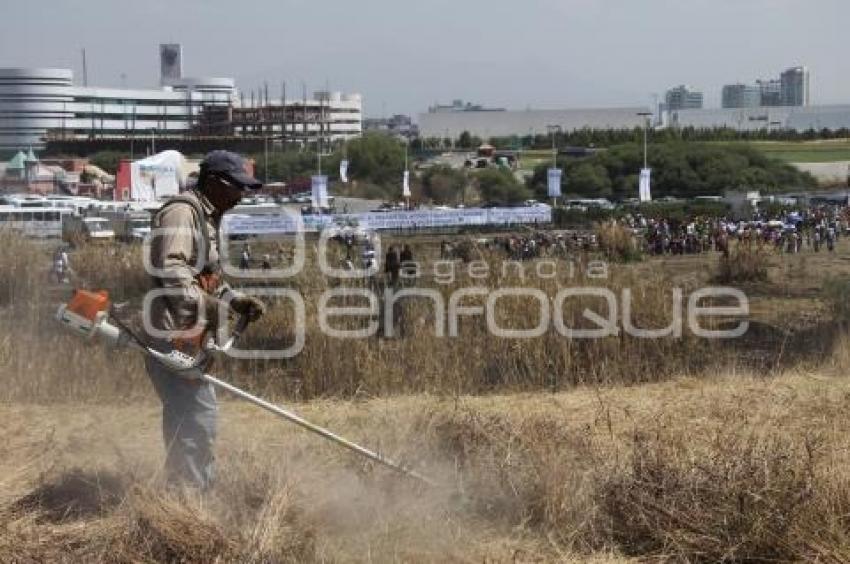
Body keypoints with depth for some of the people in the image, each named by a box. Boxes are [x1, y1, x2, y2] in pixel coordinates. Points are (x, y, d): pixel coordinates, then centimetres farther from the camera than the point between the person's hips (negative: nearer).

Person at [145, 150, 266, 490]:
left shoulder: (206, 220, 20)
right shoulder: (181, 212, -12)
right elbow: (169, 270, -25)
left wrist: (237, 301, 10)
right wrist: (211, 309, -29)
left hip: (185, 338, 11)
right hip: (171, 337, -11)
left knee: (183, 418, 16)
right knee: (199, 417, -12)